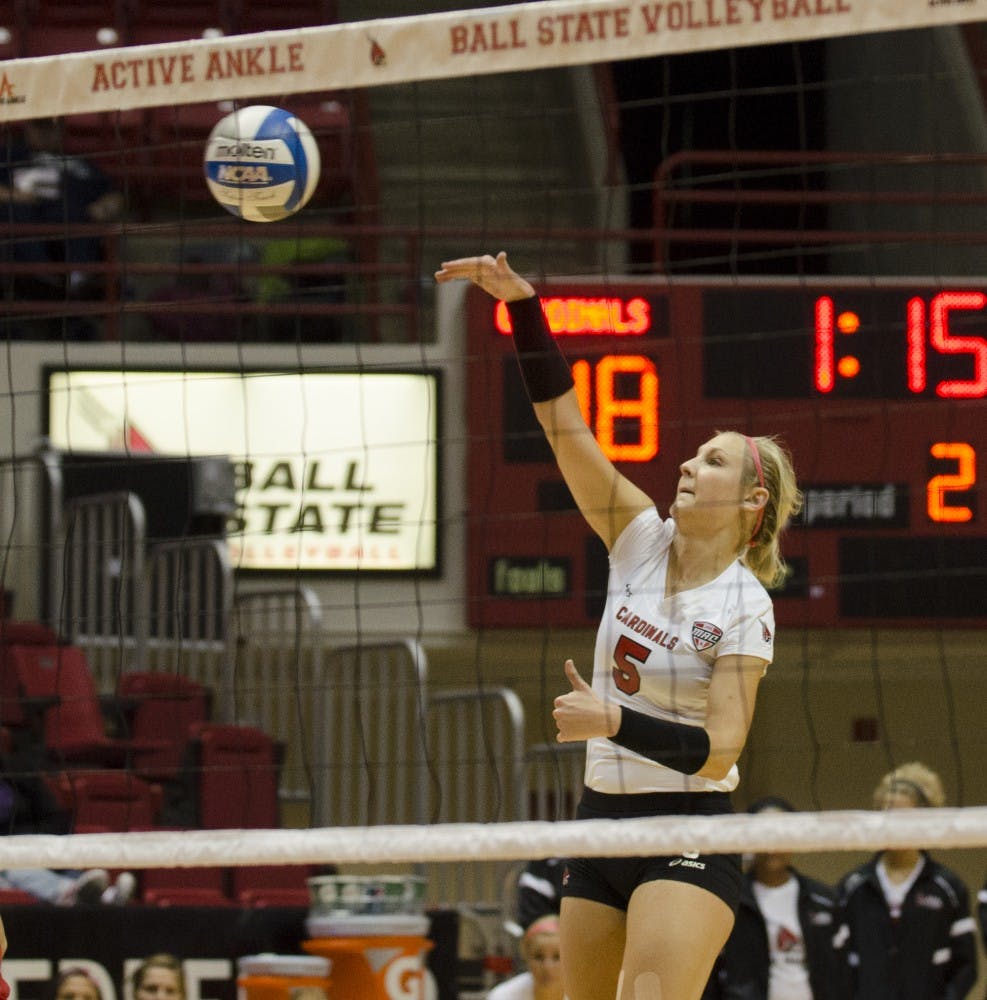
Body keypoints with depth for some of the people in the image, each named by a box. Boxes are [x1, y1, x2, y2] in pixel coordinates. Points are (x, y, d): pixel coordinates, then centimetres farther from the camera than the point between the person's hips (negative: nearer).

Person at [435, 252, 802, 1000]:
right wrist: (522, 305, -12)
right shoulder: (643, 541, 4)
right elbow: (564, 425, -3)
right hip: (602, 825, 6)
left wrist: (615, 724, -28)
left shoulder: (743, 607, -11)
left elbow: (718, 750, -17)